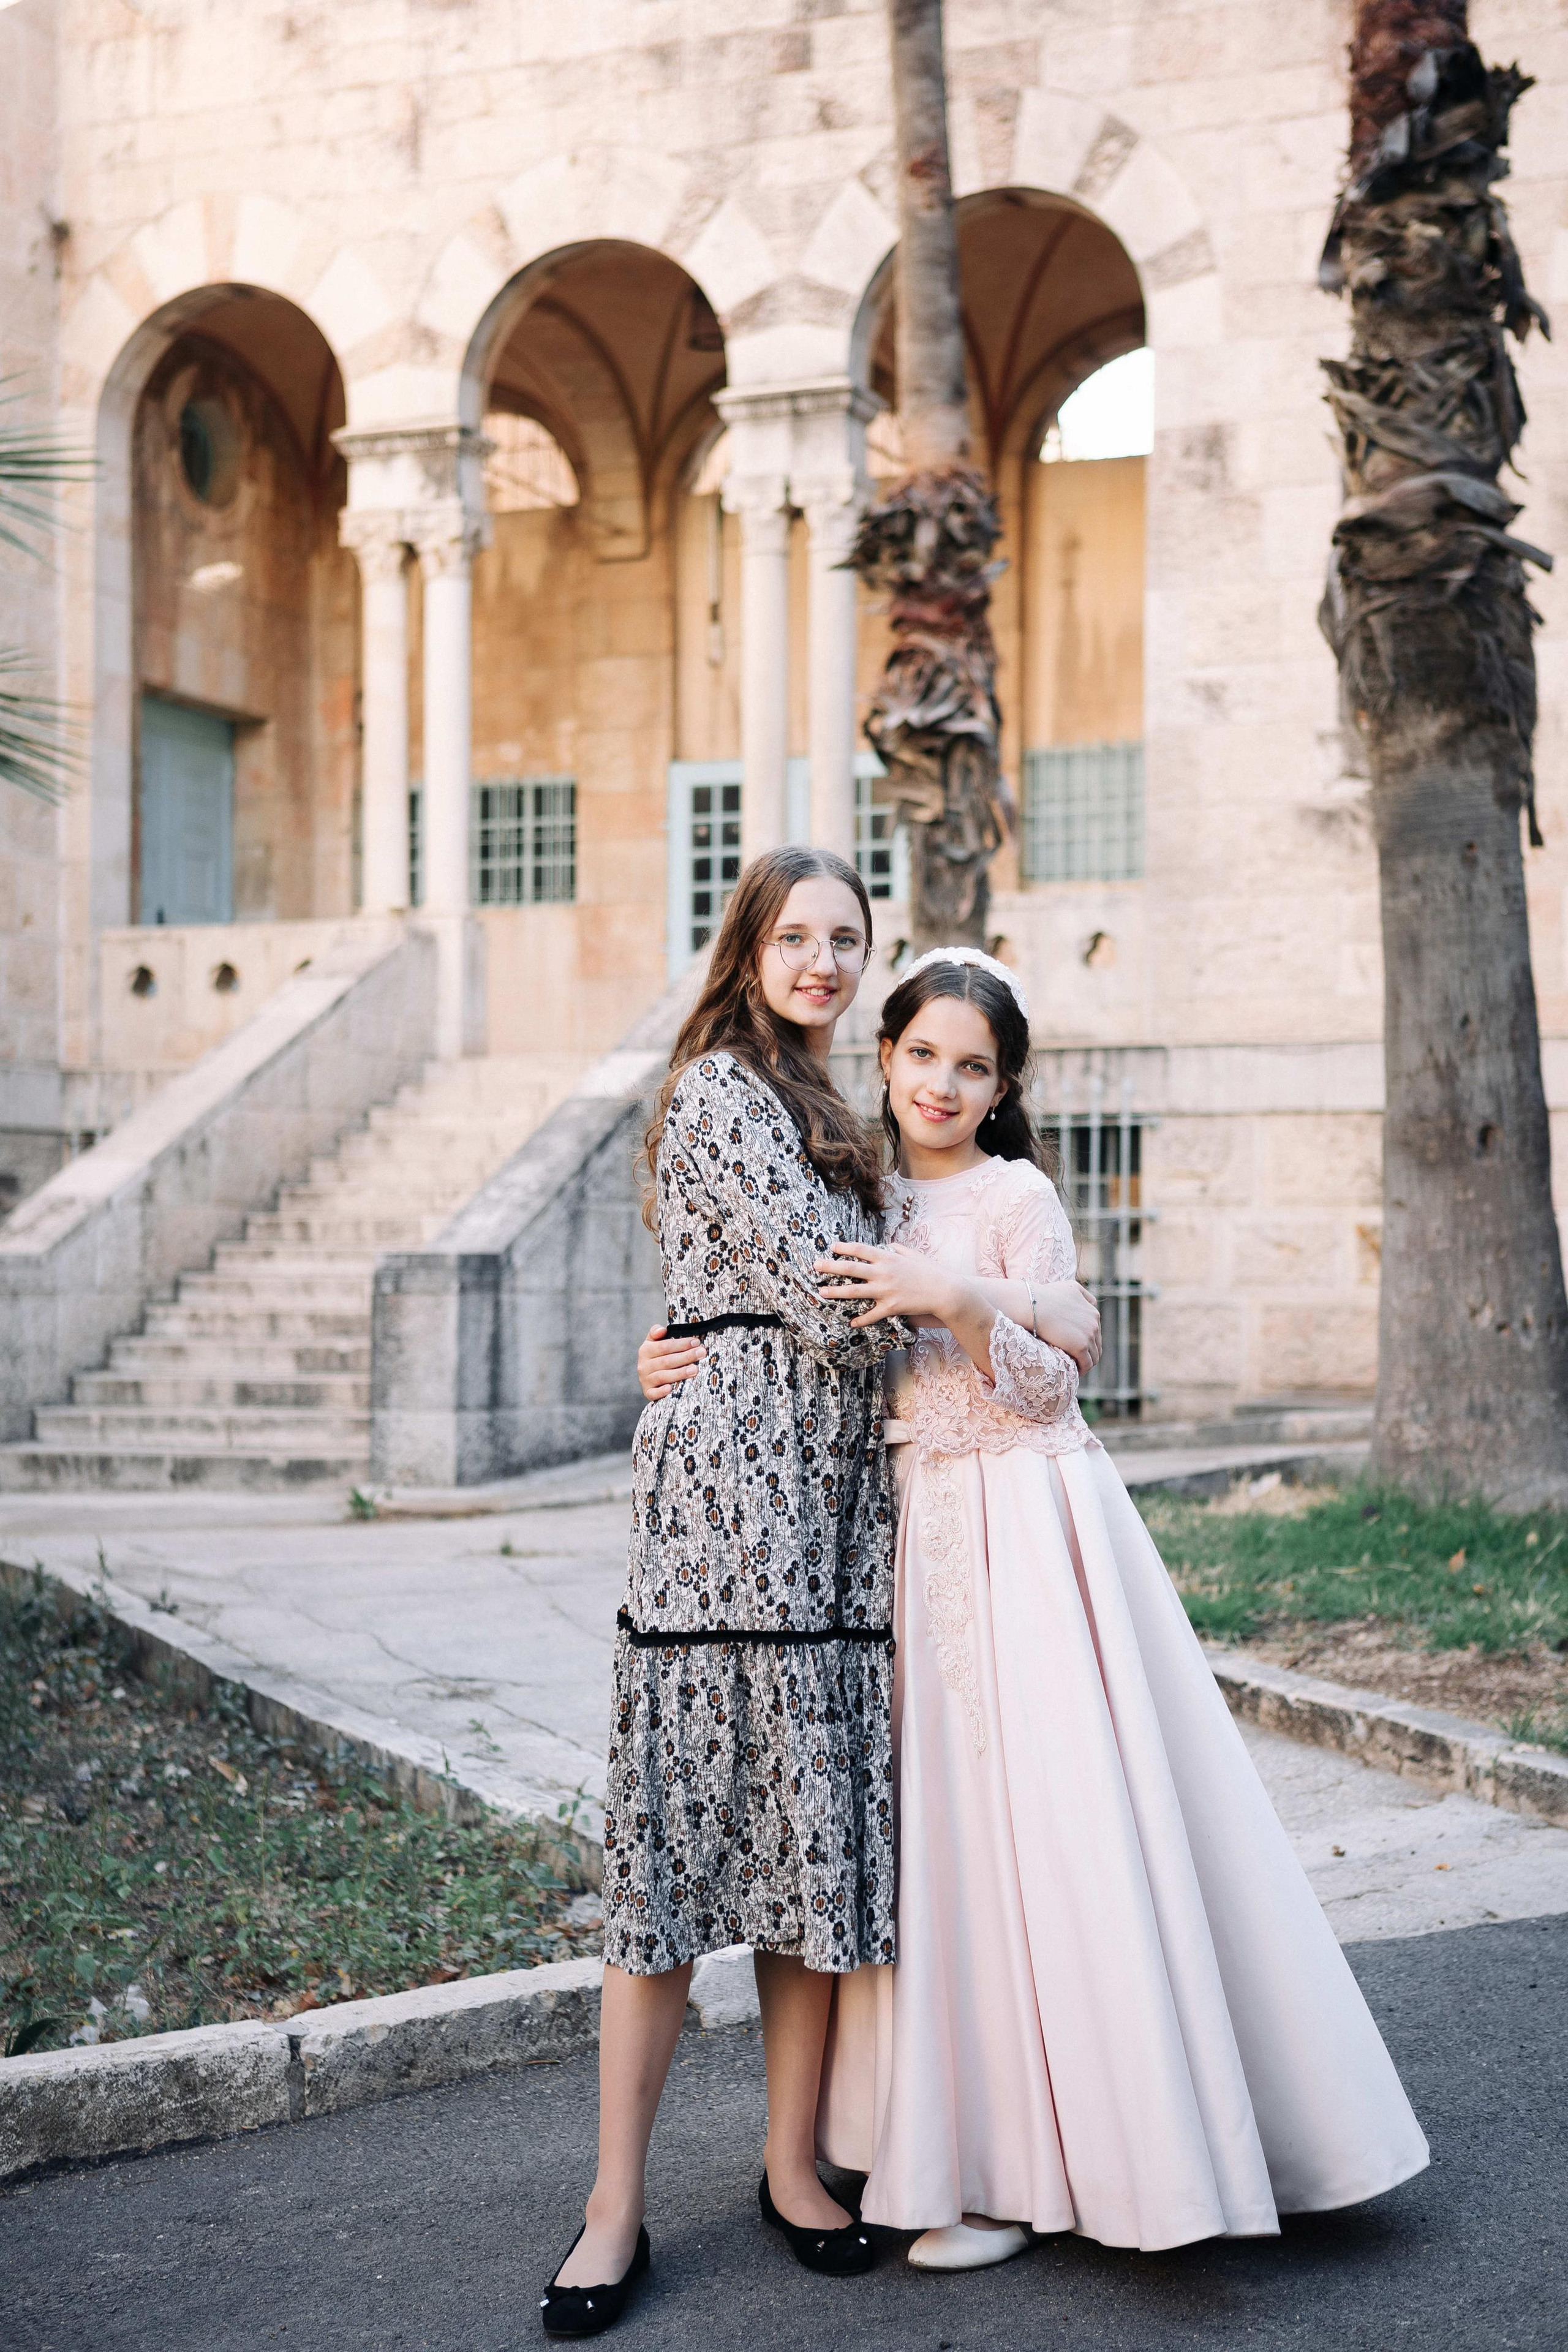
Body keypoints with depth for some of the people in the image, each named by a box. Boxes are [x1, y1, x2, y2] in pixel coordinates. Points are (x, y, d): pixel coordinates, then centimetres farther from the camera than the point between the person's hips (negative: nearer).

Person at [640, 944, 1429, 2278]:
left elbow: (1052, 1385, -8)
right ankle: (937, 2135, 17)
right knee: (936, 1824, 7)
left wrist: (963, 1301, -23)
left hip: (1027, 1529, -6)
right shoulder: (874, 1203, 13)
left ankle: (1028, 2162, 1)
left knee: (1036, 1817, -6)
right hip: (918, 1527, 6)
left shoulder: (1017, 1194, -4)